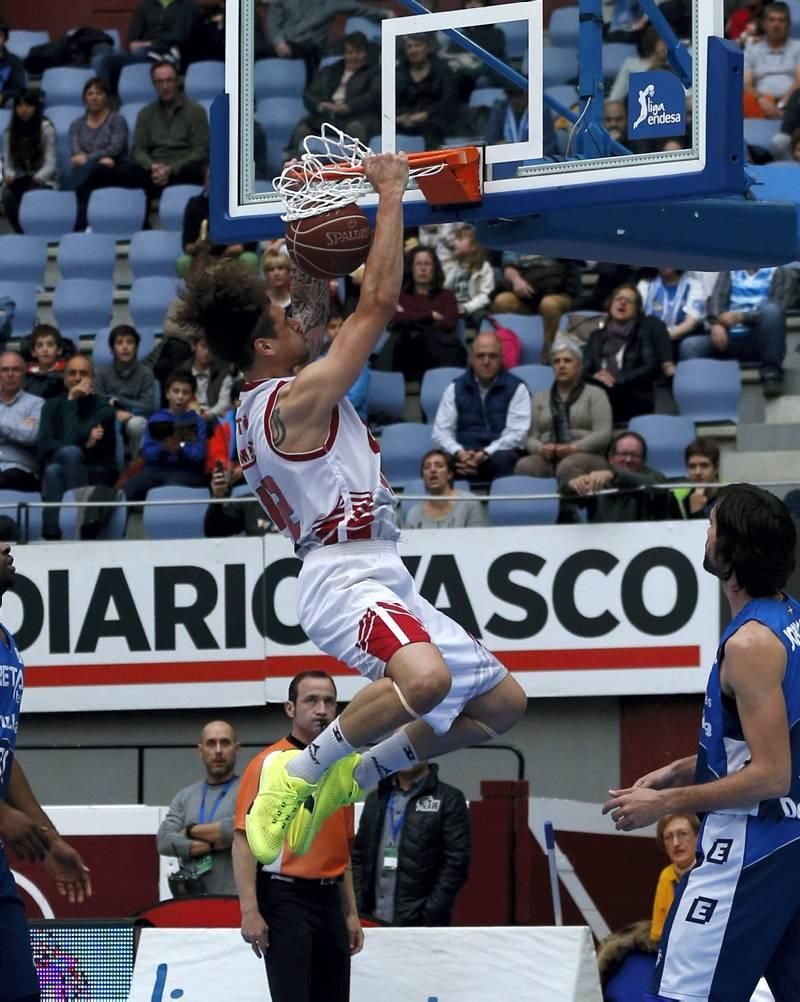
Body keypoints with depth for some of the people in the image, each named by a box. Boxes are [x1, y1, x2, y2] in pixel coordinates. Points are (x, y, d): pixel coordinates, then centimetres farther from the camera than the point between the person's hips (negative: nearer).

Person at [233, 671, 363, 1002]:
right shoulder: (269, 764, -6)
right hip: (286, 899, -7)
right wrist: (250, 911, -19)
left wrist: (351, 913, 15)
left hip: (329, 900, 7)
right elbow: (244, 842, -11)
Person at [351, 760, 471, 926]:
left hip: (421, 925, -5)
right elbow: (359, 857, 17)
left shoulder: (448, 799, 1)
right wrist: (356, 911, 4)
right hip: (374, 922, 5)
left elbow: (456, 863, -6)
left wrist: (431, 916, -14)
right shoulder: (376, 798, 17)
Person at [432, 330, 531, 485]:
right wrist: (459, 453, -15)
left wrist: (485, 455, -18)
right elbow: (441, 432, 8)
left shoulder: (516, 388, 8)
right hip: (464, 456, 1)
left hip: (500, 453, -1)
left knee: (502, 460, -39)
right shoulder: (455, 389, 16)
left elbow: (516, 433, -3)